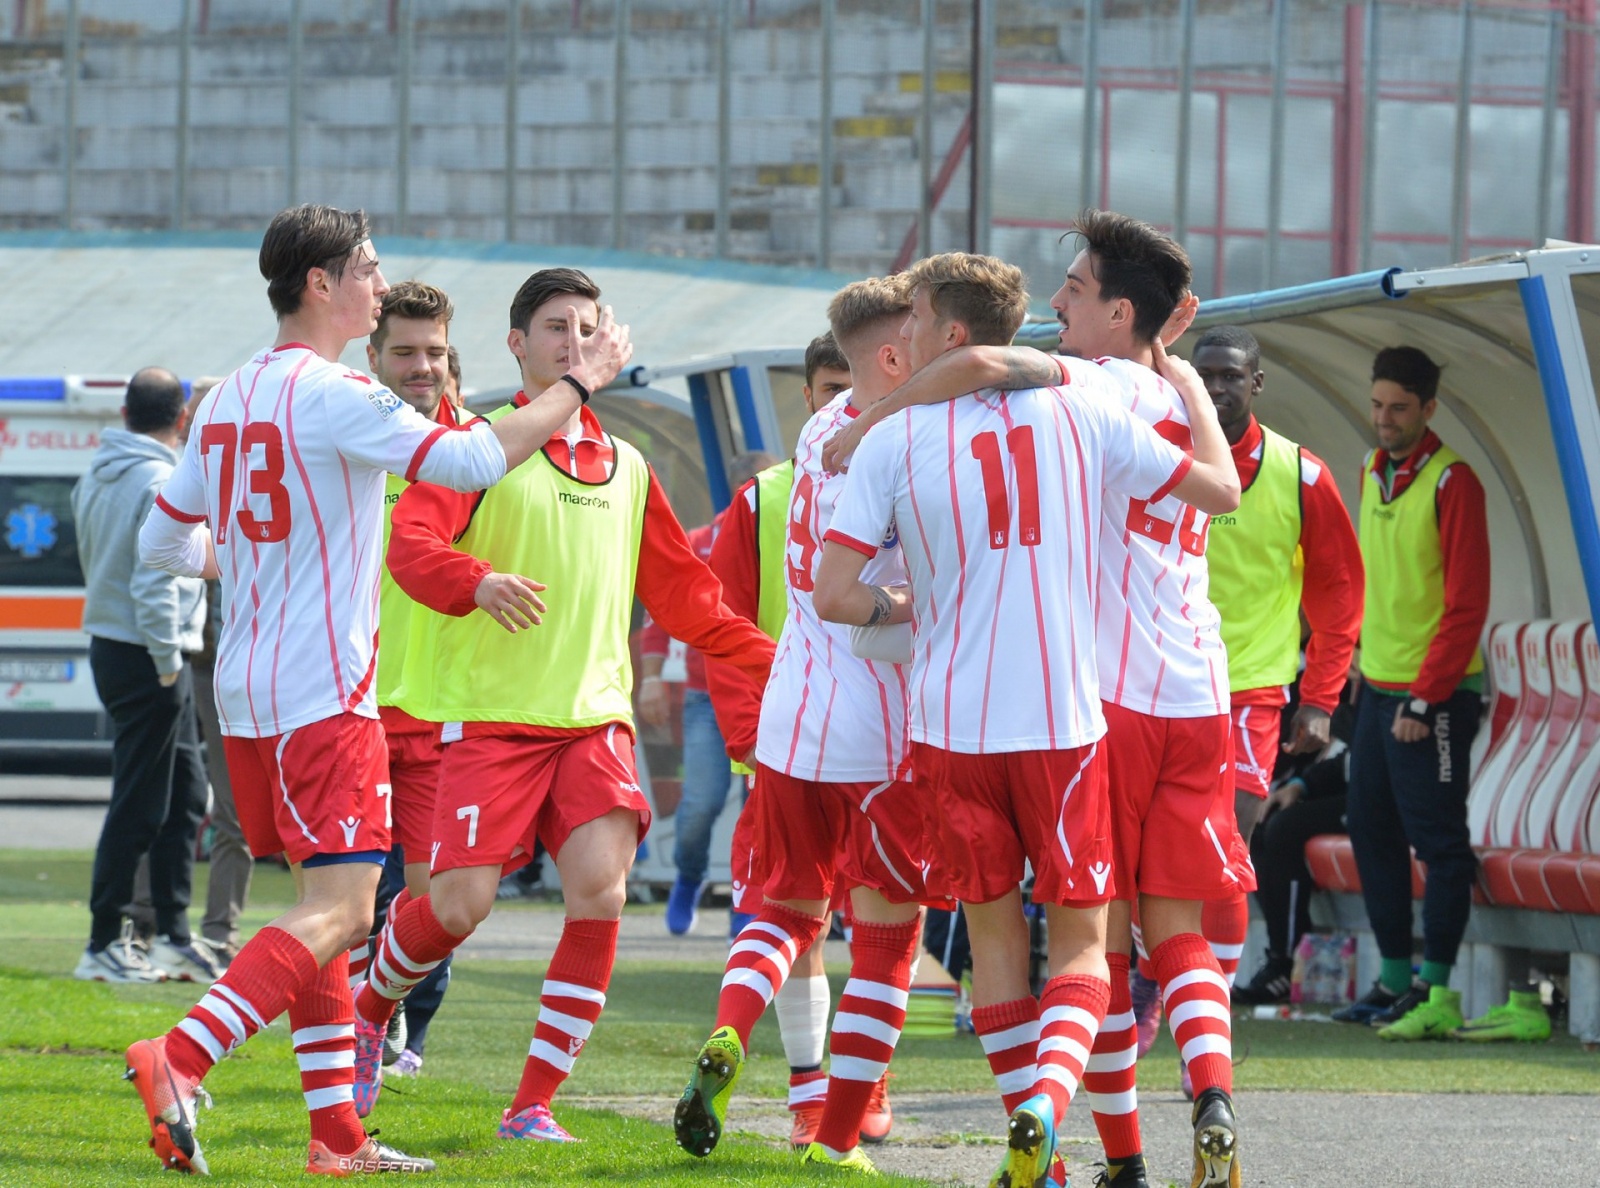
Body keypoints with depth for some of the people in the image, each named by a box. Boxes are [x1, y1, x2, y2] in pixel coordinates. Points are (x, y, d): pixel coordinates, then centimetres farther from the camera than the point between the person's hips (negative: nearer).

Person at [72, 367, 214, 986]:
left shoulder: (95, 477, 10)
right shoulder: (161, 483, -16)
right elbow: (154, 583, -22)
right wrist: (168, 663, -15)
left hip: (110, 648, 9)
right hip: (147, 657, -9)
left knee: (186, 790, 14)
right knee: (139, 806, -3)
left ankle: (173, 938, 15)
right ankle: (103, 946, 1)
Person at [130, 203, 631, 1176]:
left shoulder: (229, 399, 13)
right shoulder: (335, 396, -13)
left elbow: (164, 540, 20)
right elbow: (476, 459, -19)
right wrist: (578, 385, -8)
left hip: (248, 690, 9)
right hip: (323, 690, -9)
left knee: (323, 899, 13)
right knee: (341, 908, -12)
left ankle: (338, 1132, 10)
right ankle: (179, 1060, -25)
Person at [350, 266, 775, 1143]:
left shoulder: (626, 469, 16)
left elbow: (682, 595, 24)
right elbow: (410, 543, -14)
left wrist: (773, 660, 16)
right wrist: (478, 582, -34)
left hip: (594, 717, 4)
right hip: (490, 712, -4)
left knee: (600, 887, -15)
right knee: (459, 900, -12)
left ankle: (533, 1105, -6)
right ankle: (369, 1010, 23)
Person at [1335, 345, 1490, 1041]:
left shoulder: (1451, 482, -13)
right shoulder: (1373, 473, 12)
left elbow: (1467, 605, -16)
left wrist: (1425, 699, -18)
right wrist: (1363, 666, 17)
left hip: (1434, 696, -8)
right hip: (1377, 690, 8)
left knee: (1439, 840, -6)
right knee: (1372, 833, 10)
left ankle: (1438, 993, -5)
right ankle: (1395, 980, 17)